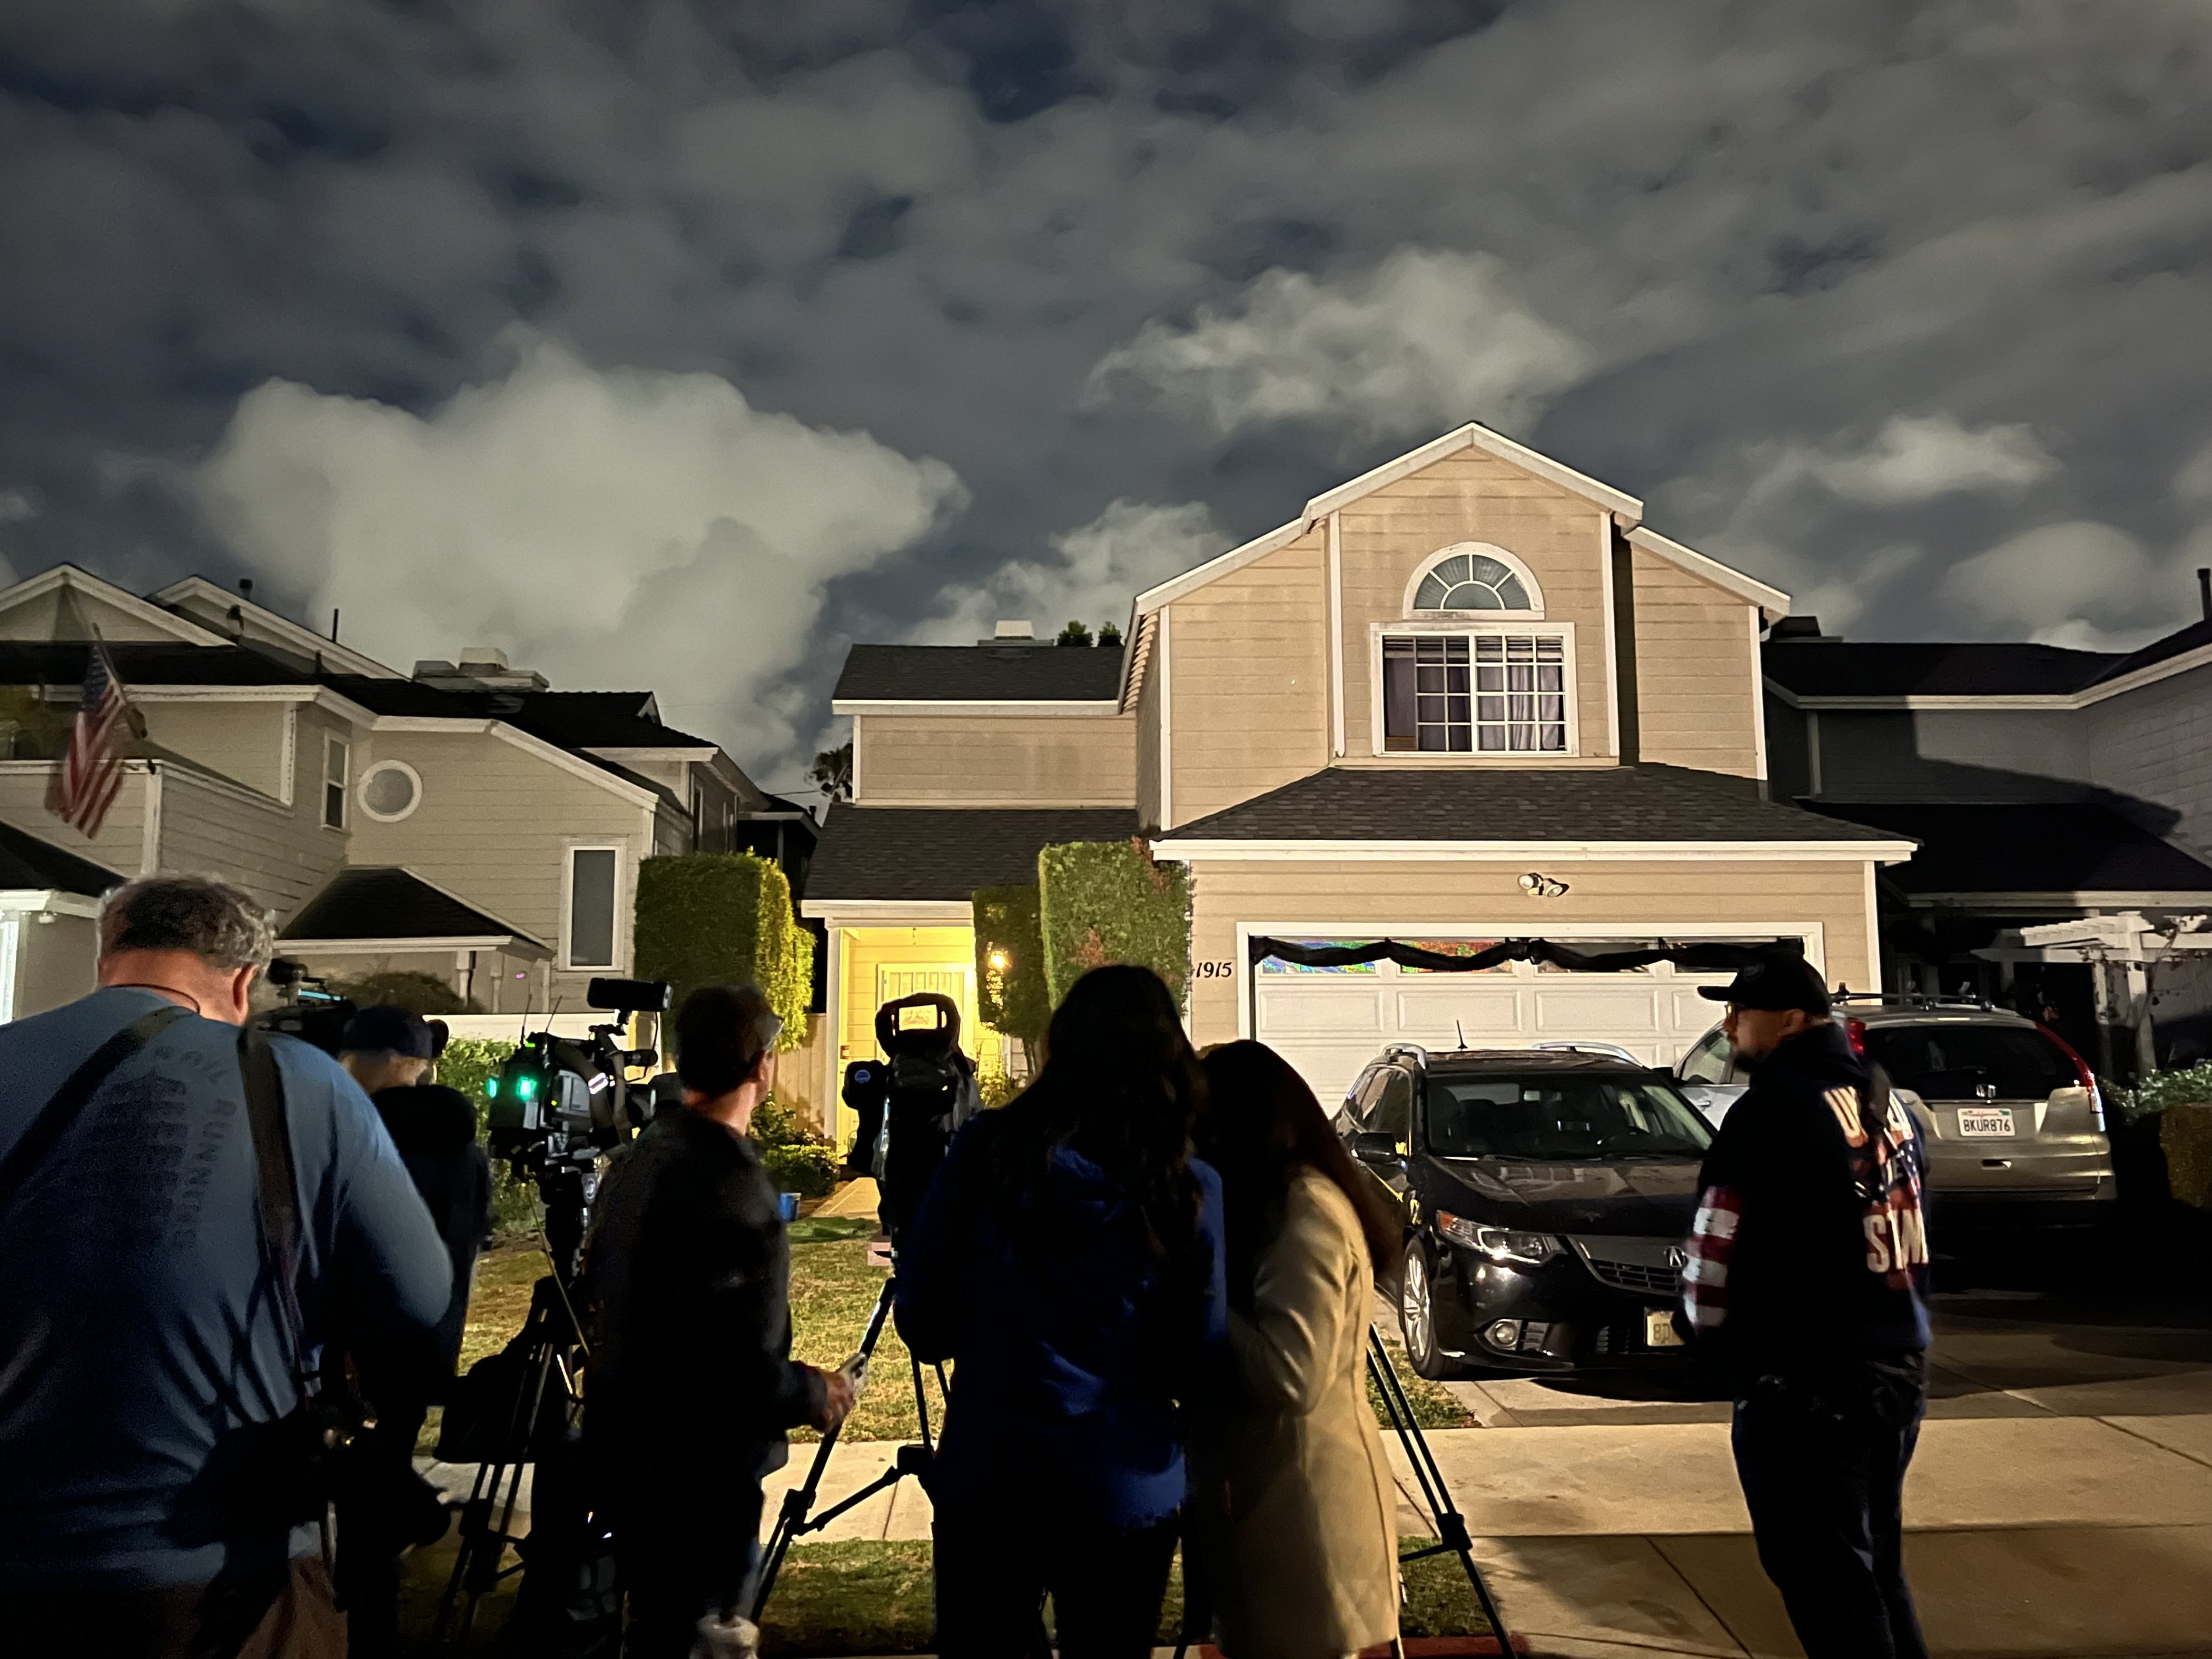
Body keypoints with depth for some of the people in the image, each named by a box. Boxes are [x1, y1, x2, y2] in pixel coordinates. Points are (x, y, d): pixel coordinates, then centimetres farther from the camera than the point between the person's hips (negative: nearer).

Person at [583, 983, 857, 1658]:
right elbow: (742, 1369, -28)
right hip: (696, 1475, -9)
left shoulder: (637, 1159, 1)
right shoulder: (731, 1186, -27)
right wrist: (818, 1394, -8)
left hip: (623, 1449, 9)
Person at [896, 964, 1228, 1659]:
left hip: (984, 1486, 0)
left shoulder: (985, 1150, -10)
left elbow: (921, 1322, -3)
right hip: (1129, 1496, 0)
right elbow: (1202, 1370, -6)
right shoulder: (1191, 1189, -11)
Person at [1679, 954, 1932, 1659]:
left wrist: (1706, 1331, 2)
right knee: (1875, 1569, 21)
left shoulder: (1773, 1110, -16)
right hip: (1900, 1368, 9)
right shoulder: (1887, 1102, 11)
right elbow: (1909, 1229, 17)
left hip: (1803, 1386, -9)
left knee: (1827, 1584, 2)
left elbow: (1716, 1255, -16)